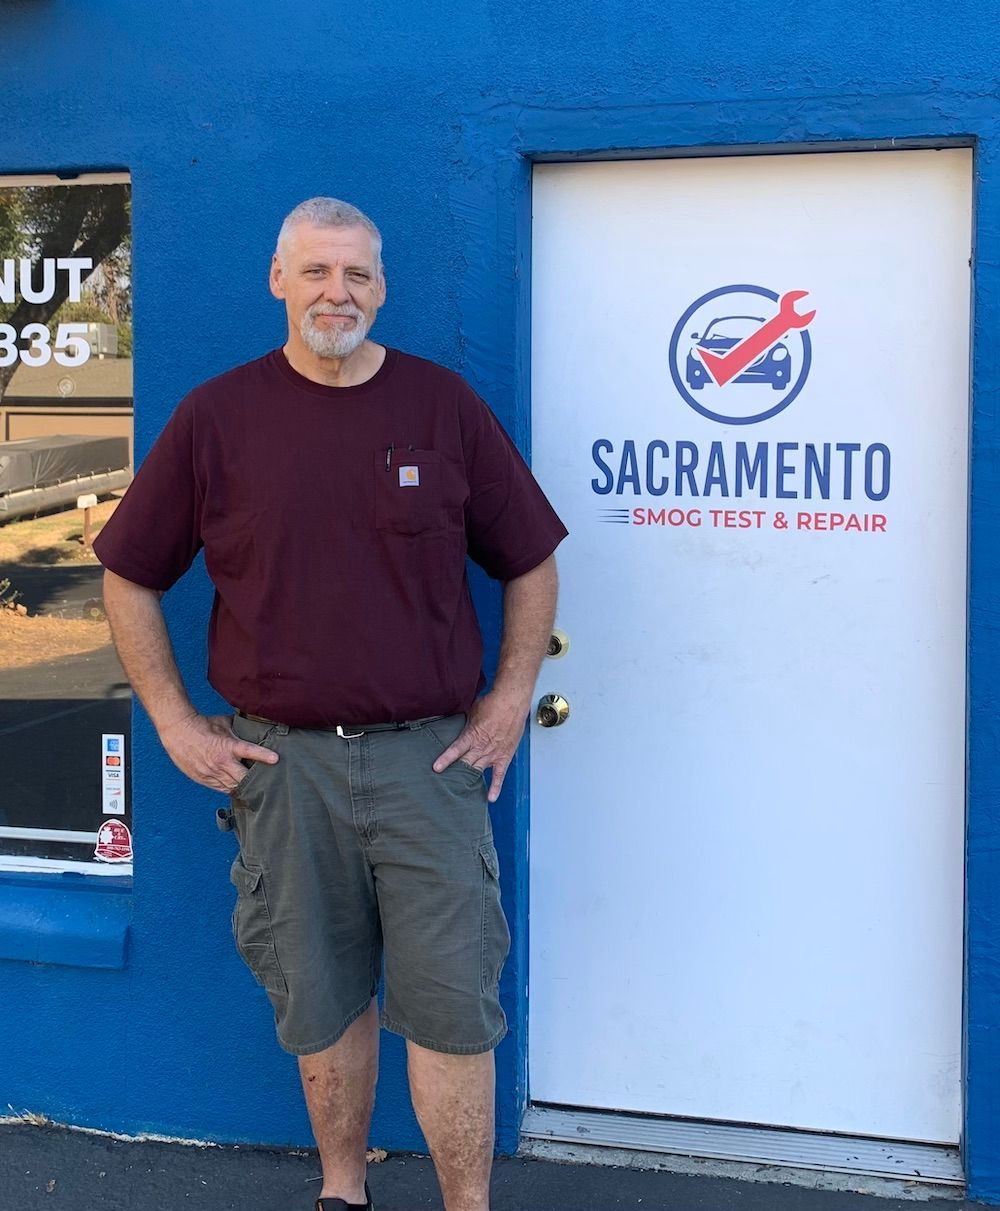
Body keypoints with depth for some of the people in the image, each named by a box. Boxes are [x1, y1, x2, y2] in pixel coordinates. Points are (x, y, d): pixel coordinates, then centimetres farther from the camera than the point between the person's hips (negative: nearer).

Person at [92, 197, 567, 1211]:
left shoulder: (444, 406, 3)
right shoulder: (216, 417, 2)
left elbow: (530, 564, 10)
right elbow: (129, 576, 8)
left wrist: (510, 702, 3)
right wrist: (174, 722, 4)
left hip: (429, 754, -1)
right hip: (281, 759, 1)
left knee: (451, 1002, -1)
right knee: (319, 999, 12)